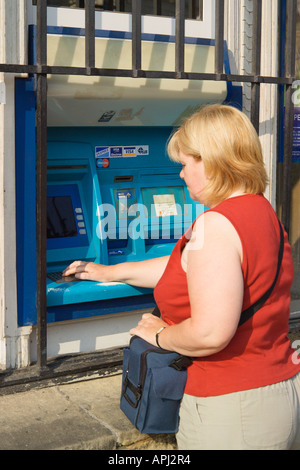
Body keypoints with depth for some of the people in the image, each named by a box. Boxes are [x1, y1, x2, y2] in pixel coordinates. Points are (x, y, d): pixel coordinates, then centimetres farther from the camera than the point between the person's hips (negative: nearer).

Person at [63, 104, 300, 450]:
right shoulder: (264, 212, 8)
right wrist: (109, 272, 25)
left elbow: (209, 333, -31)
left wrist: (160, 335, -9)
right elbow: (188, 267, 19)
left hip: (232, 412, -9)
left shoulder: (216, 224, -23)